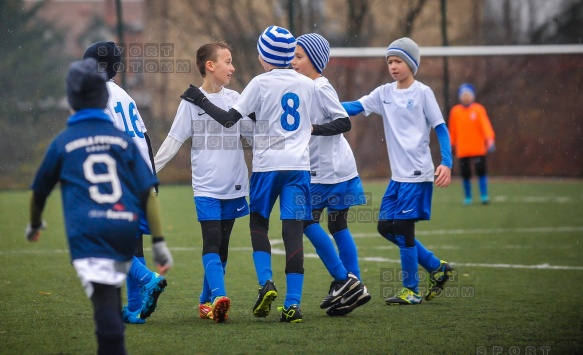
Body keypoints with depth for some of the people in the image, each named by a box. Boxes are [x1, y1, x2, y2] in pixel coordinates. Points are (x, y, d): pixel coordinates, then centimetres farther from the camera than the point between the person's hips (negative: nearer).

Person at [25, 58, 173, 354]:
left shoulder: (62, 143, 7)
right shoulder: (123, 140, 11)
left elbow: (39, 193, 19)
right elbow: (148, 193, 4)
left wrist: (34, 225, 39)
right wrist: (158, 242, 6)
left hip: (87, 233, -3)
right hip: (126, 234, 3)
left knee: (105, 305, -13)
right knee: (110, 299, 23)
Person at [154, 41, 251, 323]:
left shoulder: (235, 99, 7)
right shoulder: (192, 101, -1)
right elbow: (173, 141, 0)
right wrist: (149, 171, -5)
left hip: (233, 186, 4)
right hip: (206, 187, -4)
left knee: (222, 246, 7)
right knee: (211, 242, -16)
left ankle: (206, 302, 17)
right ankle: (219, 297, -28)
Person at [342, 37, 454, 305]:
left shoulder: (422, 93, -5)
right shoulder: (385, 93, 10)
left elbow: (440, 128, -6)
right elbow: (356, 107, 3)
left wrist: (446, 163, -16)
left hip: (418, 174, -7)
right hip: (397, 174, 7)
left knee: (403, 227, -7)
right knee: (386, 226, 7)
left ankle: (411, 290, 5)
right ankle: (437, 268, 19)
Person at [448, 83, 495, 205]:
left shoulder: (478, 109, -1)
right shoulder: (455, 111, 5)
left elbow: (485, 125, -11)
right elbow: (452, 130, 11)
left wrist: (489, 139, -24)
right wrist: (452, 144, 12)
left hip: (478, 148, -1)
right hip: (463, 150, 1)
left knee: (481, 172, -4)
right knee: (465, 174, 3)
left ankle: (484, 195, 0)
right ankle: (467, 197, 13)